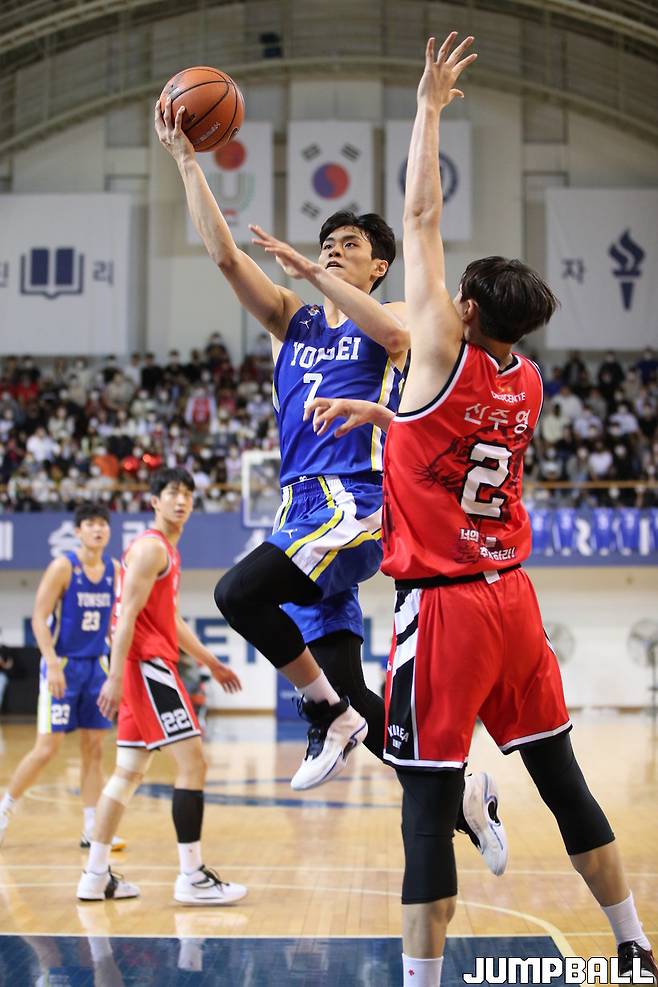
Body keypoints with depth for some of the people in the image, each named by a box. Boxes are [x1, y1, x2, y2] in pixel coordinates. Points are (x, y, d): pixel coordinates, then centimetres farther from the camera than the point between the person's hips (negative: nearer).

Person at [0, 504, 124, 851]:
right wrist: (53, 665, -21)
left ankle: (91, 829, 9)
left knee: (94, 748, 5)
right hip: (63, 664, -5)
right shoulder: (63, 567, -11)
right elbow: (39, 618, -13)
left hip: (95, 664, 5)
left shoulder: (113, 569, 5)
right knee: (47, 747, -7)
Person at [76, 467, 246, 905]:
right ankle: (192, 877, -7)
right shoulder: (151, 547, -10)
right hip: (148, 665, -10)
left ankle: (96, 876, 14)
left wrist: (211, 662, 28)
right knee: (193, 762, -10)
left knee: (130, 771, 11)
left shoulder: (168, 551, 21)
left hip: (150, 666, 10)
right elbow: (127, 615, -18)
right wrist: (115, 677, -25)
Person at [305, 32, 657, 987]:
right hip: (512, 598, 7)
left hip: (442, 609, -7)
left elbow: (421, 215, -6)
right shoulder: (527, 384, 7)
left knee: (430, 808, -2)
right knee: (563, 780, 16)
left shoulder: (445, 357, -11)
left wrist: (430, 106, 2)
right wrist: (377, 412, 28)